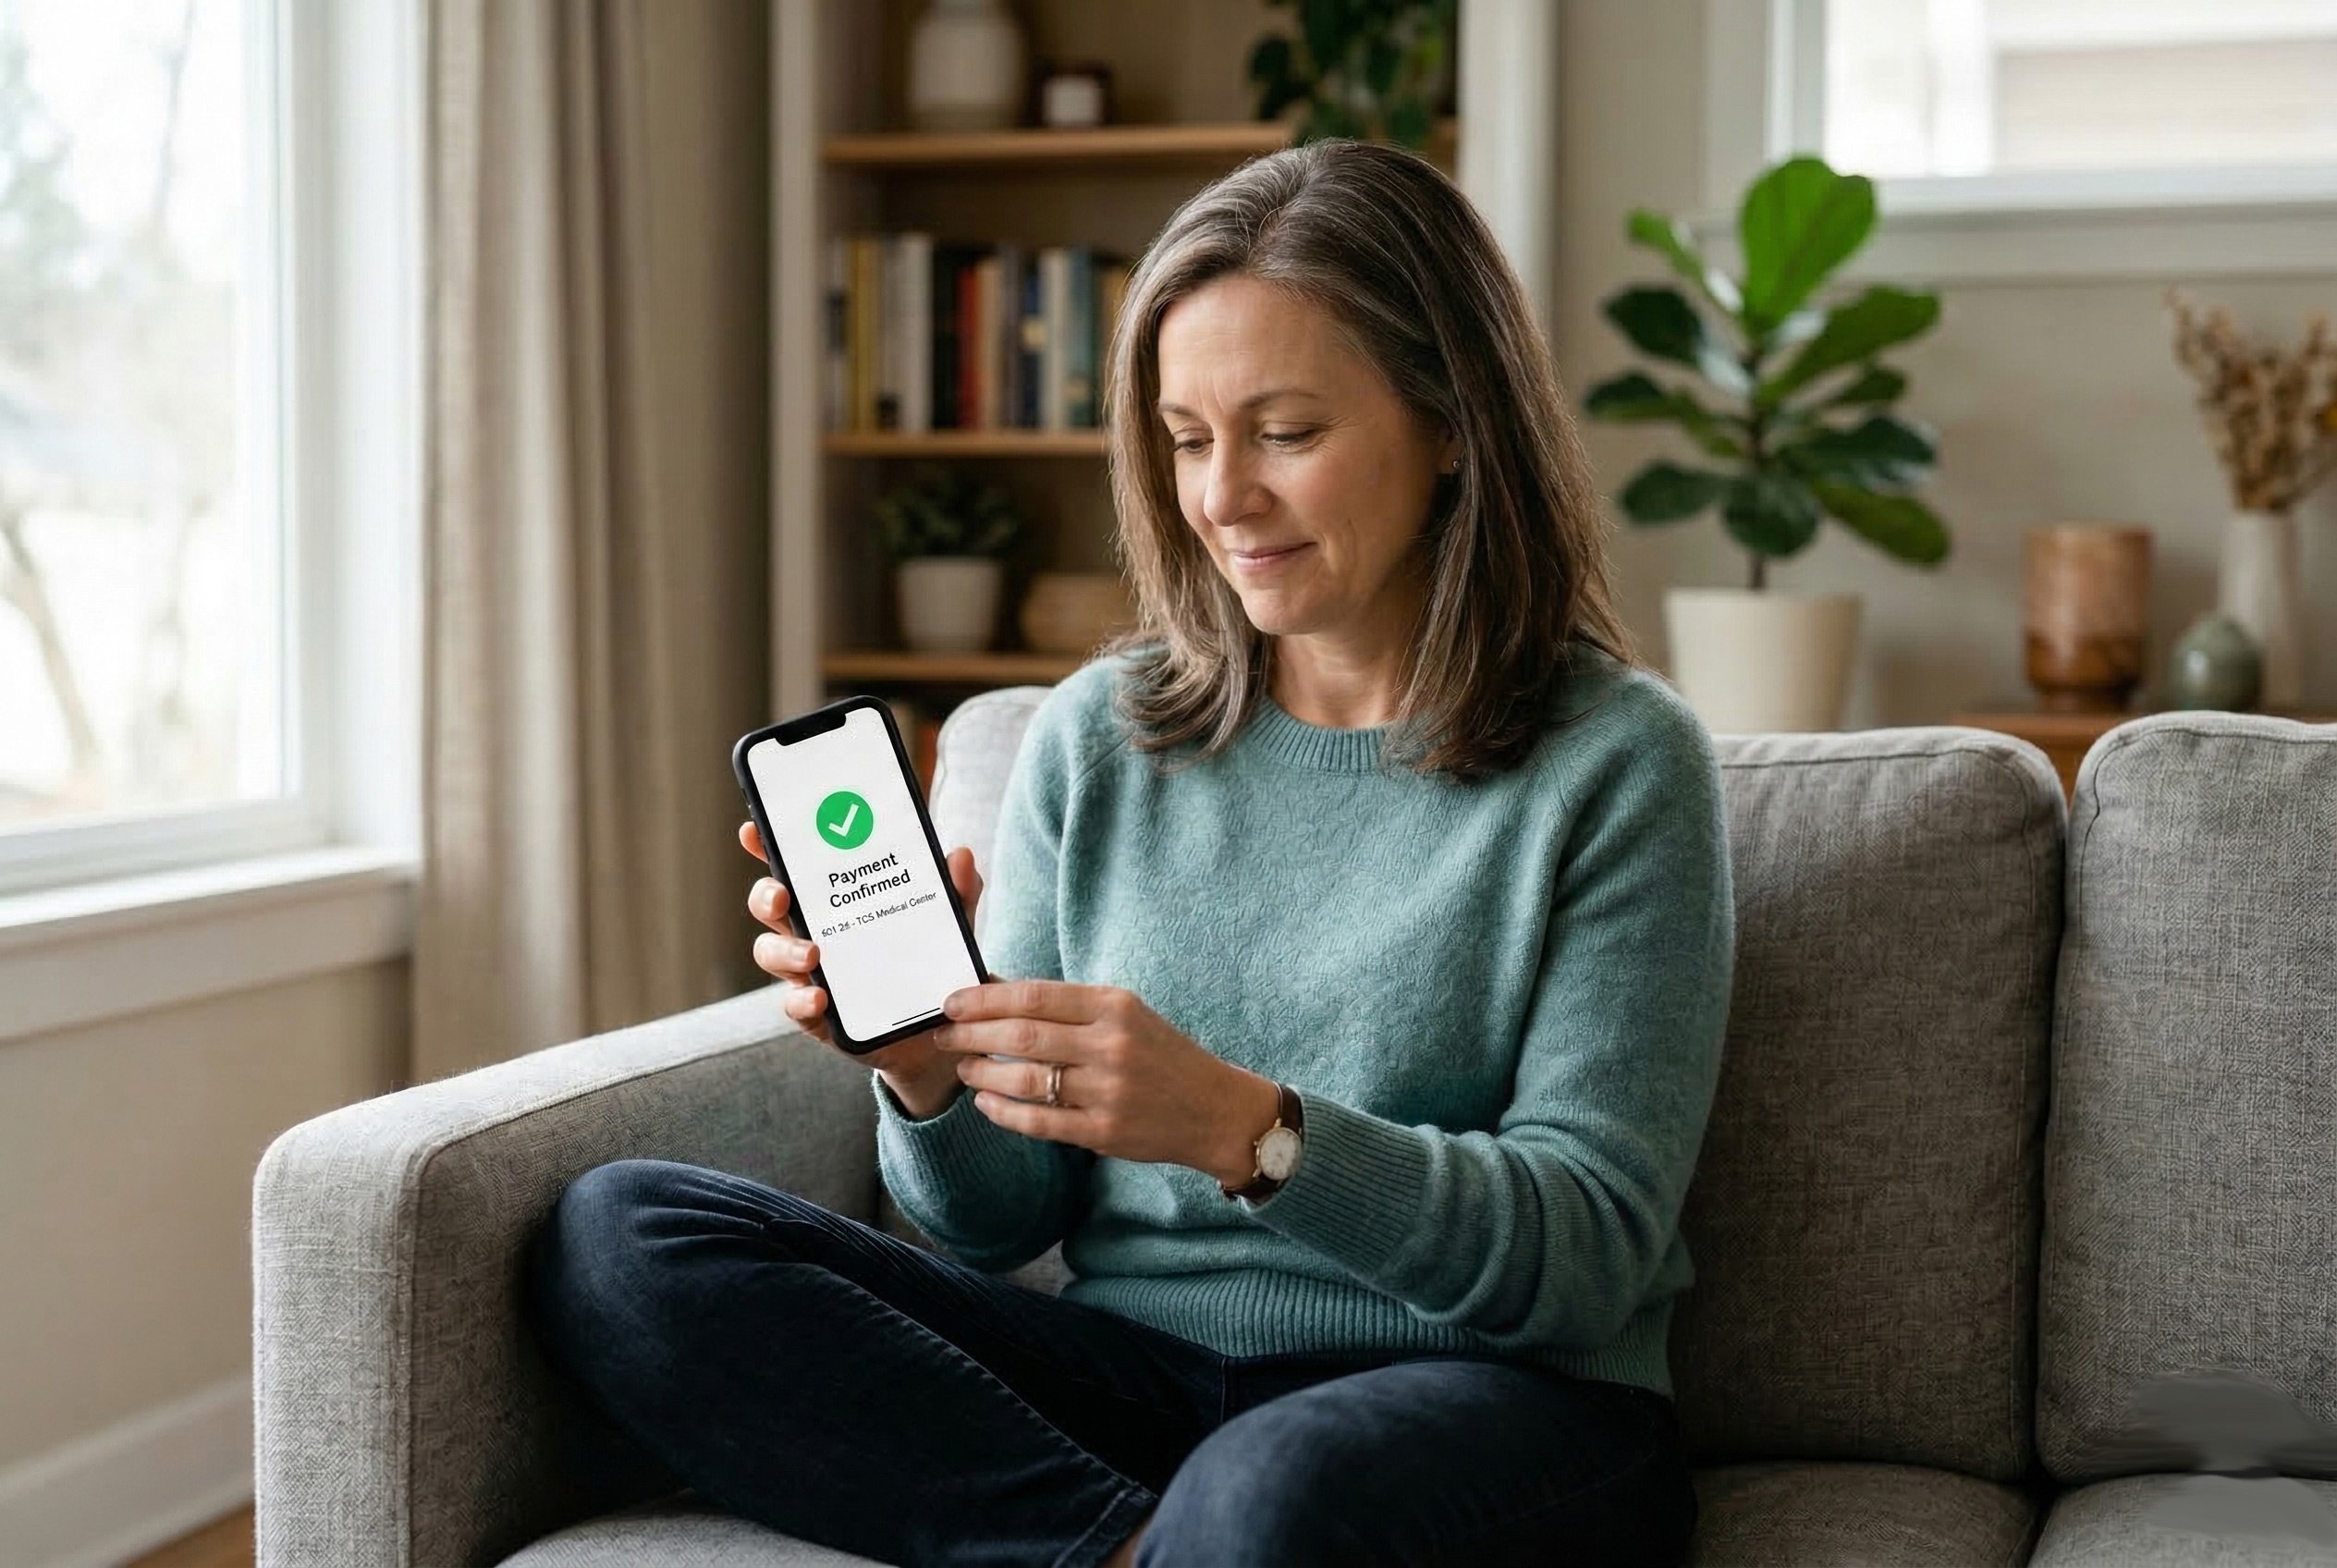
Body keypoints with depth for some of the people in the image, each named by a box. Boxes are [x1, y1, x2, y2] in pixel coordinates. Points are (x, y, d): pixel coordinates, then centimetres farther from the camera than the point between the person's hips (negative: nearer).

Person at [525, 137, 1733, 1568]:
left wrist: (1242, 1128, -24)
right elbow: (1000, 1224, 10)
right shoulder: (1098, 738, 9)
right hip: (1128, 1370, 6)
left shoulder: (1616, 763, -2)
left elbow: (1592, 1251, -10)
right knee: (617, 1235, -14)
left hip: (1499, 1398, -6)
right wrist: (928, 1075, -14)